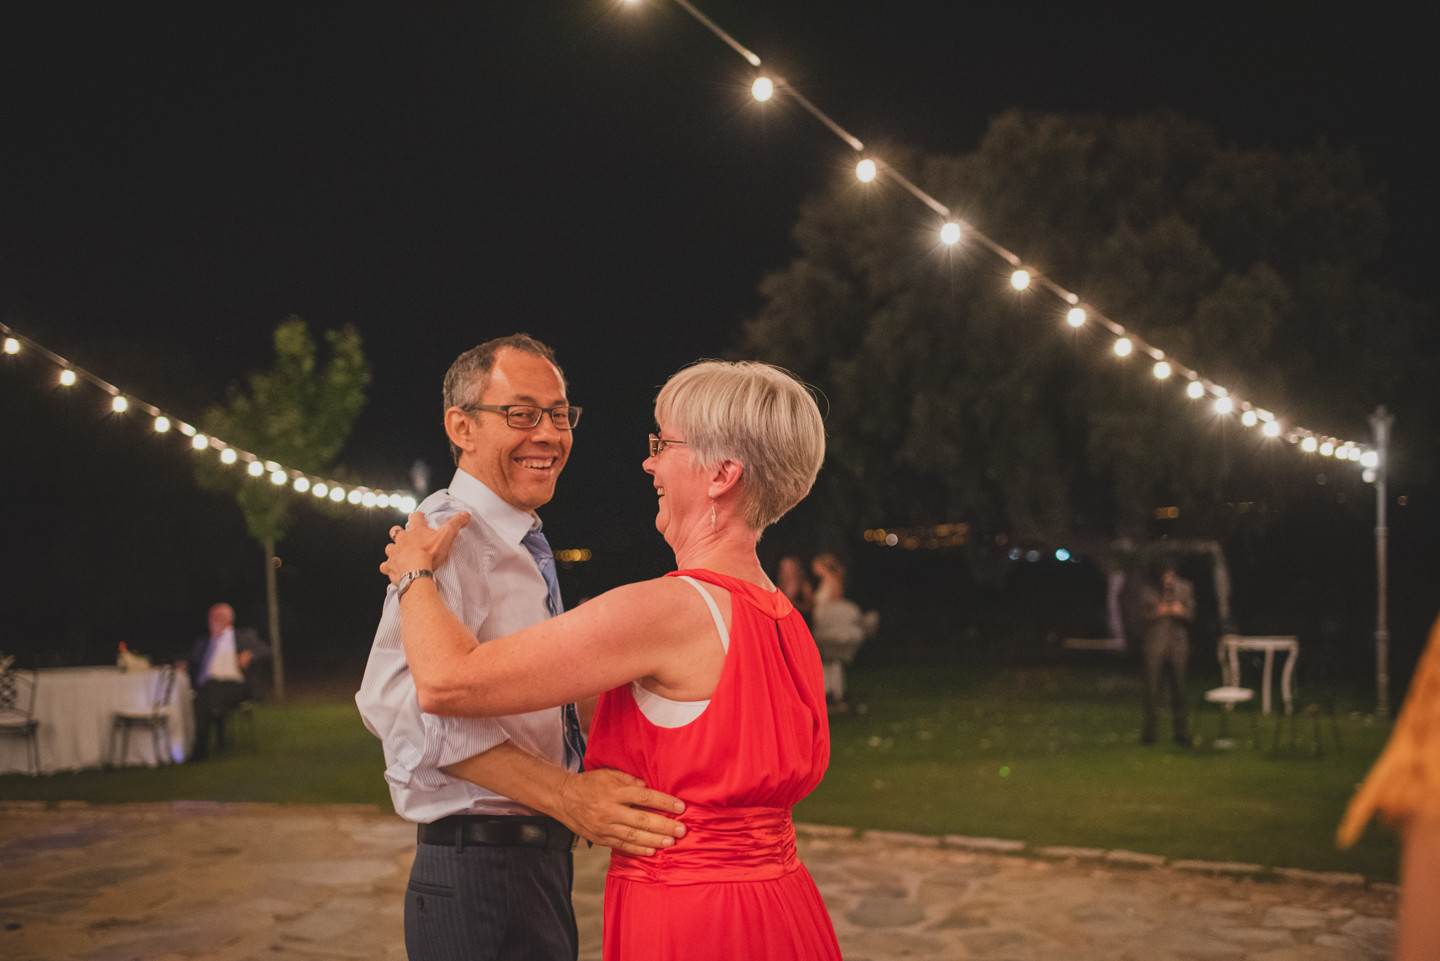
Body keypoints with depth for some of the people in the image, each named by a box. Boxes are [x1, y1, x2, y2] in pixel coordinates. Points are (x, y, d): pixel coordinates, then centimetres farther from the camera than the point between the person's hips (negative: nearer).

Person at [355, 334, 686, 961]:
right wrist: (565, 793, -35)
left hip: (539, 865, 9)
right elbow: (403, 698, -31)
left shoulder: (525, 549, 17)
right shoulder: (448, 533, -16)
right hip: (482, 880, -9)